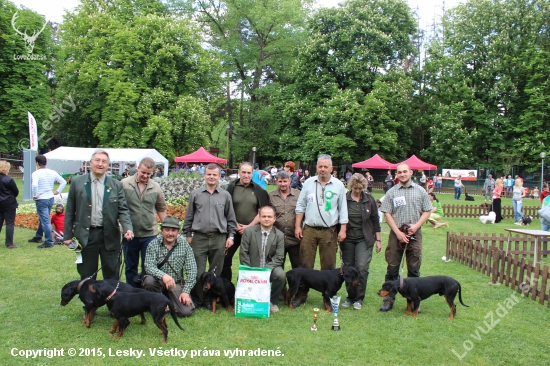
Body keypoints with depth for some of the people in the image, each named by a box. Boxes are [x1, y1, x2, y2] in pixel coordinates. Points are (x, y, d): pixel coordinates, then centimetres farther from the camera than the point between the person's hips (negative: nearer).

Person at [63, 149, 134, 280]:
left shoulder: (116, 185, 4)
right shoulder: (77, 182, 3)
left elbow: (123, 210, 1)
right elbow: (70, 211, 6)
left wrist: (128, 228, -17)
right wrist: (68, 235, 4)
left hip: (109, 236, 0)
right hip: (85, 235, 0)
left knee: (112, 276, 7)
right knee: (86, 277, 11)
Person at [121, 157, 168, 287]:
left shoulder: (156, 187, 3)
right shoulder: (124, 184, -5)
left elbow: (161, 209, 12)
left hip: (150, 234, 1)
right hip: (129, 235, -1)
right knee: (130, 268, 13)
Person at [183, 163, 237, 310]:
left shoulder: (225, 195, 6)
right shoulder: (195, 194, 6)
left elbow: (231, 218, 10)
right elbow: (189, 216, 11)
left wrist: (231, 236, 5)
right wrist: (188, 234, 8)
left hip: (219, 239, 1)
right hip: (199, 237, 0)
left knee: (216, 271, 7)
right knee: (198, 271, 1)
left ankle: (210, 299, 21)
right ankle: (196, 299, 16)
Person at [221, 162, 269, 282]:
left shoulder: (259, 190, 3)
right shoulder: (231, 187, 1)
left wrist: (249, 226, -8)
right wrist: (235, 225, -9)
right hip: (233, 230, 0)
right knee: (225, 258, 3)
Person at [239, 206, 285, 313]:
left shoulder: (279, 235, 0)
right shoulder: (248, 231, -1)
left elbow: (279, 258, -6)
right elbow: (243, 253, -2)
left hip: (270, 269, 0)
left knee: (281, 275, -30)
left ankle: (273, 301, -2)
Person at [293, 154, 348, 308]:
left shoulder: (338, 185, 2)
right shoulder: (308, 183, 6)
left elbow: (343, 209, 4)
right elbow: (300, 206, 8)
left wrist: (343, 229, -2)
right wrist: (297, 226, 3)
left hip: (329, 231, -1)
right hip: (309, 230, 1)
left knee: (329, 266, 5)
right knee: (305, 264, 4)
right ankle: (301, 295, 13)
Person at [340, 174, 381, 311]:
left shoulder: (369, 199, 1)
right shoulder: (344, 199, -4)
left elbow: (375, 220, 6)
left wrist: (378, 240, 5)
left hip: (364, 239, 0)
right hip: (347, 239, 1)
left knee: (362, 267, -10)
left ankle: (359, 299, 4)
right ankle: (350, 297, 21)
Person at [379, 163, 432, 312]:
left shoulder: (420, 191, 6)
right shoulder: (391, 192, 3)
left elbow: (427, 211, 7)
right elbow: (387, 214, 0)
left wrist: (416, 225, -8)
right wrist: (398, 232, -8)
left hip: (415, 234, 1)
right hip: (396, 233, -1)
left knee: (414, 269, 5)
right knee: (392, 268, 2)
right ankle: (388, 300, 11)